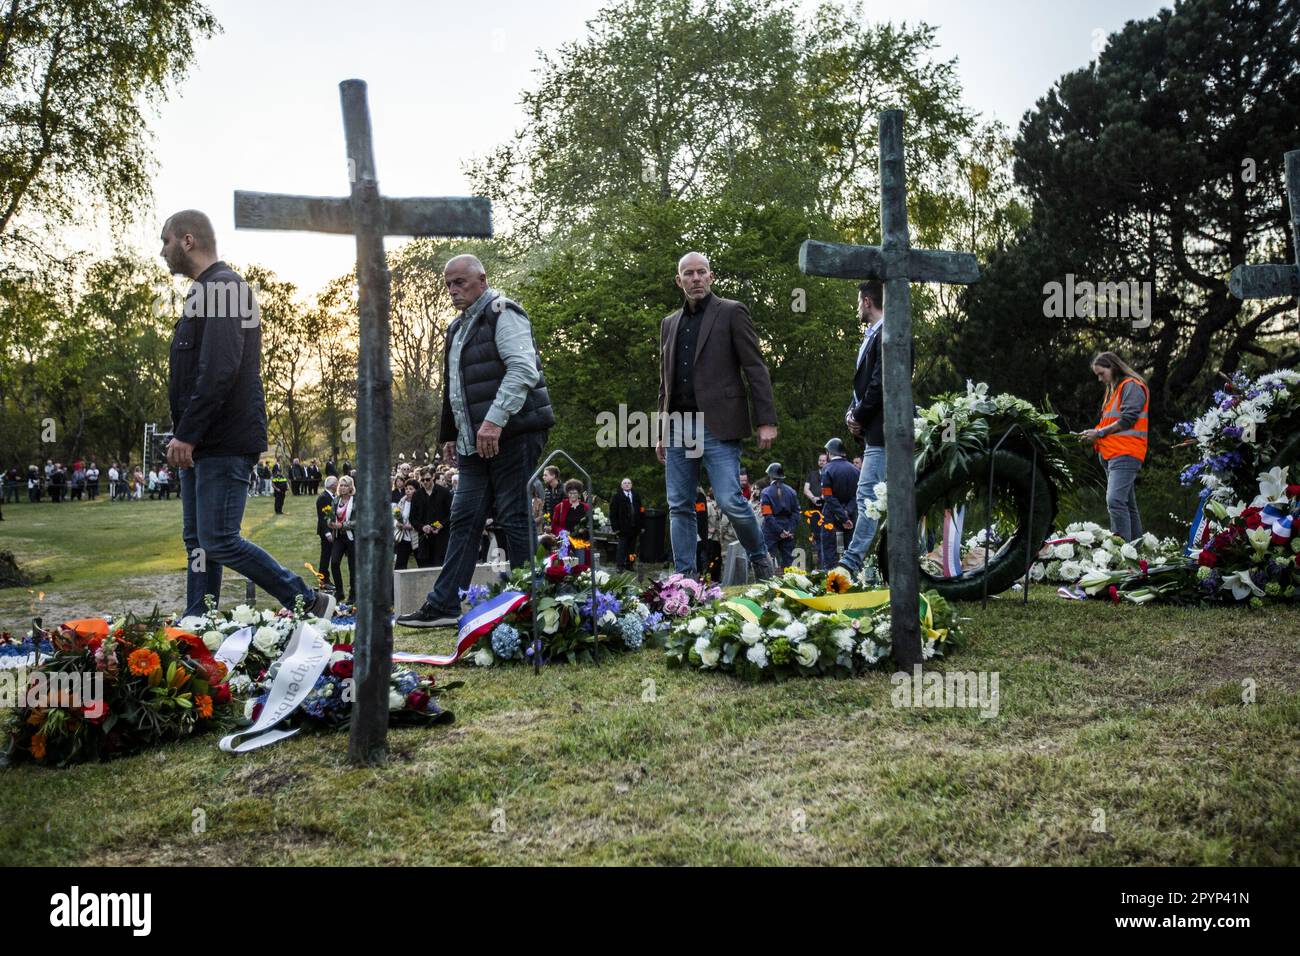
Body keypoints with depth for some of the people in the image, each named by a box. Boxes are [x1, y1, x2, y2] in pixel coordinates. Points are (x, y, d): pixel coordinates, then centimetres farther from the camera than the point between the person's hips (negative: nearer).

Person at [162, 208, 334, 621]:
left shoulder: (224, 286, -11)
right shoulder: (207, 289, 22)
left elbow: (218, 371, -23)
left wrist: (187, 434, -22)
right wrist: (183, 435, 18)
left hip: (224, 443, -10)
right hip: (202, 444, 10)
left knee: (218, 541, -11)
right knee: (198, 541, 10)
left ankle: (310, 604, -3)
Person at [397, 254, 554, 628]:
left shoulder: (502, 313, -6)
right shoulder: (458, 327, 22)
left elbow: (523, 370, -19)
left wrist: (494, 421, -25)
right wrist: (450, 435, 26)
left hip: (513, 433, -9)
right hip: (475, 441, 9)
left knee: (514, 517, -5)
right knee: (464, 519, 6)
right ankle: (444, 604, 8)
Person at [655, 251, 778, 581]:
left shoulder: (731, 312, 3)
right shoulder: (669, 323, 19)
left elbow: (755, 369, -2)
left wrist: (767, 420, -10)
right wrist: (661, 432, 19)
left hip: (718, 426, -5)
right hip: (679, 427, 5)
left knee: (731, 501, -11)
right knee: (679, 507, 4)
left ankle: (760, 559, 12)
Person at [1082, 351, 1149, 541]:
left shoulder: (1131, 386, -5)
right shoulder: (1113, 390, 24)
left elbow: (1127, 420, -15)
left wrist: (1099, 432, -10)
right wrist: (1096, 434, 10)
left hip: (1125, 454, -10)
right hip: (1111, 454, 10)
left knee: (1115, 501, -22)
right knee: (1128, 504, 10)